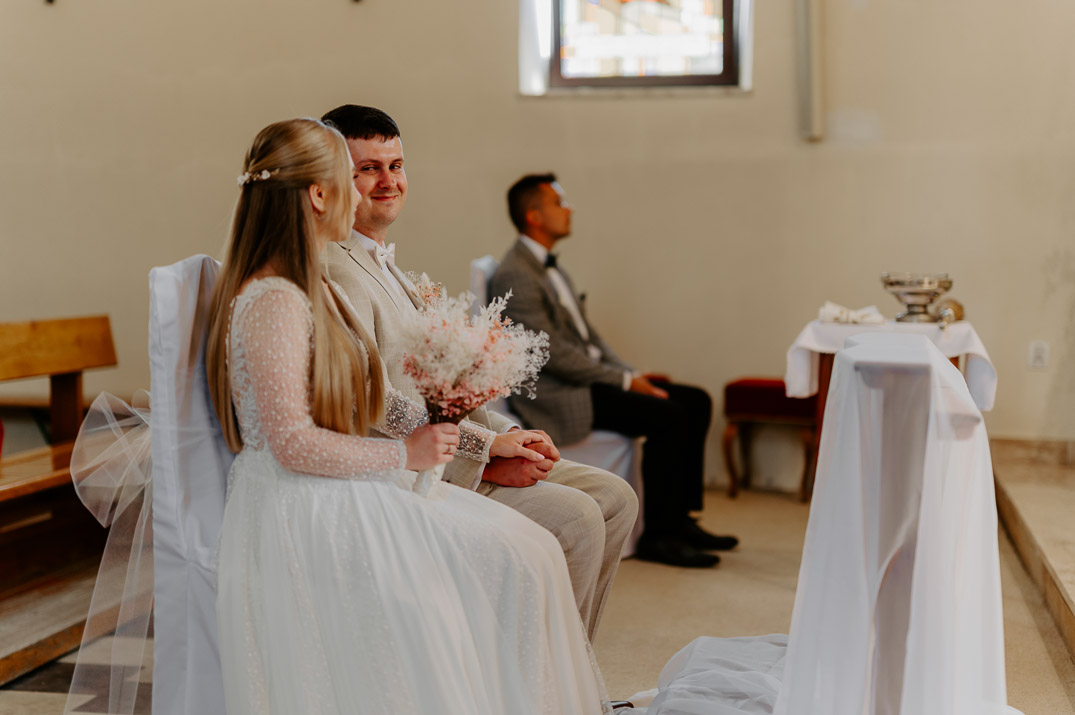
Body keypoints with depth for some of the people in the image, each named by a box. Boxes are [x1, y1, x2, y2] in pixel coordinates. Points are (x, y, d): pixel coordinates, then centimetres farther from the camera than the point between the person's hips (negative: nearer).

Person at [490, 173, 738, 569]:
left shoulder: (551, 268, 18)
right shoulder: (513, 276, -15)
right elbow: (552, 353, -21)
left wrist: (633, 374, 5)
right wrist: (624, 381, -17)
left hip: (590, 378, 10)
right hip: (555, 396, -10)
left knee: (696, 402, 2)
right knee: (667, 416, -23)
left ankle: (680, 518, 6)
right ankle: (657, 536, -13)